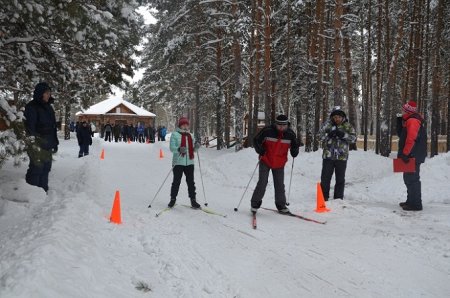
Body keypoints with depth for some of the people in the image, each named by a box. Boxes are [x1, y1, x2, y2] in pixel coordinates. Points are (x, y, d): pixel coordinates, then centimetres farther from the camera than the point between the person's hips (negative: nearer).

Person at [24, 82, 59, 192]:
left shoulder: (48, 107, 17)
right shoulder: (31, 107, -9)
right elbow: (30, 126, -15)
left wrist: (55, 142, 17)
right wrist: (33, 142, -20)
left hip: (48, 145, 8)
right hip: (37, 145, -8)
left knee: (46, 168, 12)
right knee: (37, 167, -9)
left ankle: (43, 190, 21)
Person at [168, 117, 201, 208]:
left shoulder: (190, 136, 15)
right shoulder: (175, 134, -1)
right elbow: (172, 148, -9)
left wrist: (196, 148, -3)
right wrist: (179, 149, -28)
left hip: (189, 162, 4)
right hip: (178, 162, -4)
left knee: (191, 182, 6)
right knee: (176, 182, 0)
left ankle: (193, 200, 11)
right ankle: (173, 199, 13)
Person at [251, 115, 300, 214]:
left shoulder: (290, 134, -6)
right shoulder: (267, 131, -16)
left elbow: (294, 145, 12)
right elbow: (256, 140, -7)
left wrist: (294, 152, -8)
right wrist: (260, 150, -21)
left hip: (279, 164, 3)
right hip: (266, 162, -3)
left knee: (280, 185, 8)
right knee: (262, 183, -6)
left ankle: (281, 205, 22)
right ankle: (255, 203, 8)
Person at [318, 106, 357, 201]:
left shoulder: (347, 126, 2)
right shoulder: (327, 124, 1)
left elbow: (353, 138, -3)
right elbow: (320, 136, -2)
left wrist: (343, 135, -19)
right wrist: (329, 134, -20)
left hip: (342, 157, 0)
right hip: (328, 156, 0)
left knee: (340, 179, 8)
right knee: (325, 178, 3)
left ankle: (338, 199, 19)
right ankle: (323, 198, 13)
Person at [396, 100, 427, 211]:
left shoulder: (412, 121, -15)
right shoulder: (408, 120, 19)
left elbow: (411, 138, -25)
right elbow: (402, 135, 20)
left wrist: (405, 153, -26)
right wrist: (400, 122, 10)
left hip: (413, 156, -11)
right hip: (412, 156, 11)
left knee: (412, 179, -9)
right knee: (409, 178, 17)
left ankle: (416, 204, -6)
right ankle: (411, 201, 27)